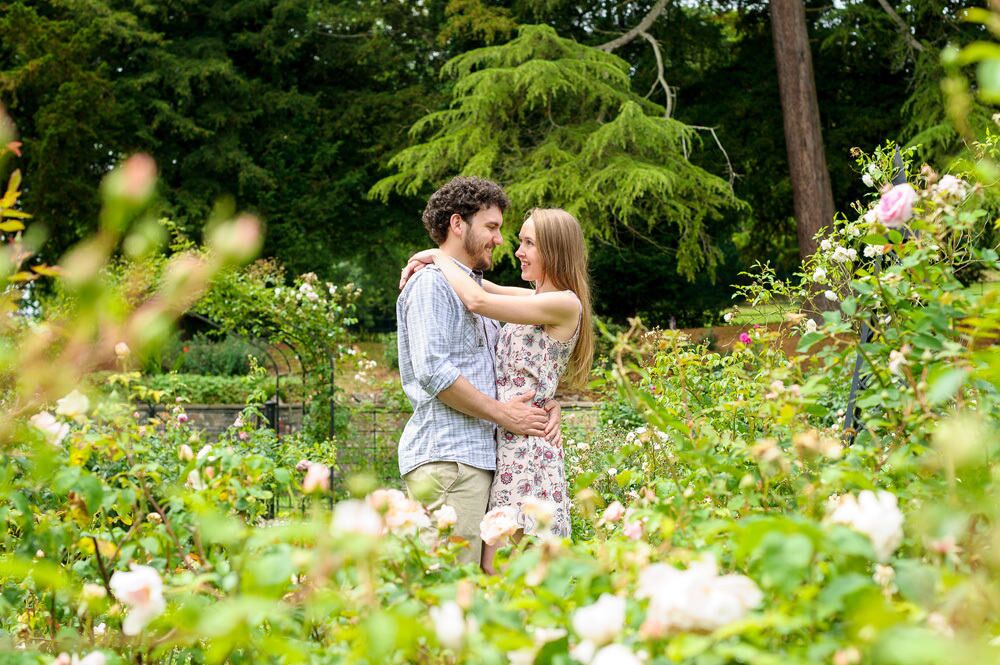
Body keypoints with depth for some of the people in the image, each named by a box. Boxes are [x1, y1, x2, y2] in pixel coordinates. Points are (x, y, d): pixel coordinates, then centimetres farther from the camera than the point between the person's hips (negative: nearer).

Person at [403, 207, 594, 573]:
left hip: (526, 445, -9)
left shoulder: (565, 304, -9)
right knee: (490, 571, 4)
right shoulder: (534, 299, 18)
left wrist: (440, 256, 0)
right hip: (502, 443, 9)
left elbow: (477, 300, -15)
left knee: (499, 574, -10)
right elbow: (475, 284, 26)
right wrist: (430, 263, 6)